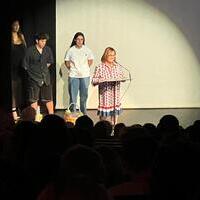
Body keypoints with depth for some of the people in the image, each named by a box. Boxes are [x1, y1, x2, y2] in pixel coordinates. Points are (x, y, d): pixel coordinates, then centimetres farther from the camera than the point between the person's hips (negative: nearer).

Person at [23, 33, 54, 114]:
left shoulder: (48, 49, 2)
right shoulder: (30, 50, -10)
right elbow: (25, 65, -4)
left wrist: (44, 68, 9)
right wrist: (33, 71, 3)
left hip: (46, 77, 4)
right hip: (34, 78, -4)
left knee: (49, 98, 9)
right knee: (34, 99, 2)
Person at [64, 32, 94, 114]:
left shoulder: (87, 50, 0)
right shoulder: (71, 50, -3)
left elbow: (90, 60, 13)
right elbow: (66, 61, 7)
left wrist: (85, 69, 6)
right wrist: (71, 69, 1)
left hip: (85, 75, 2)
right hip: (73, 76, -1)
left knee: (84, 95, 9)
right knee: (73, 95, 0)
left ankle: (83, 112, 21)